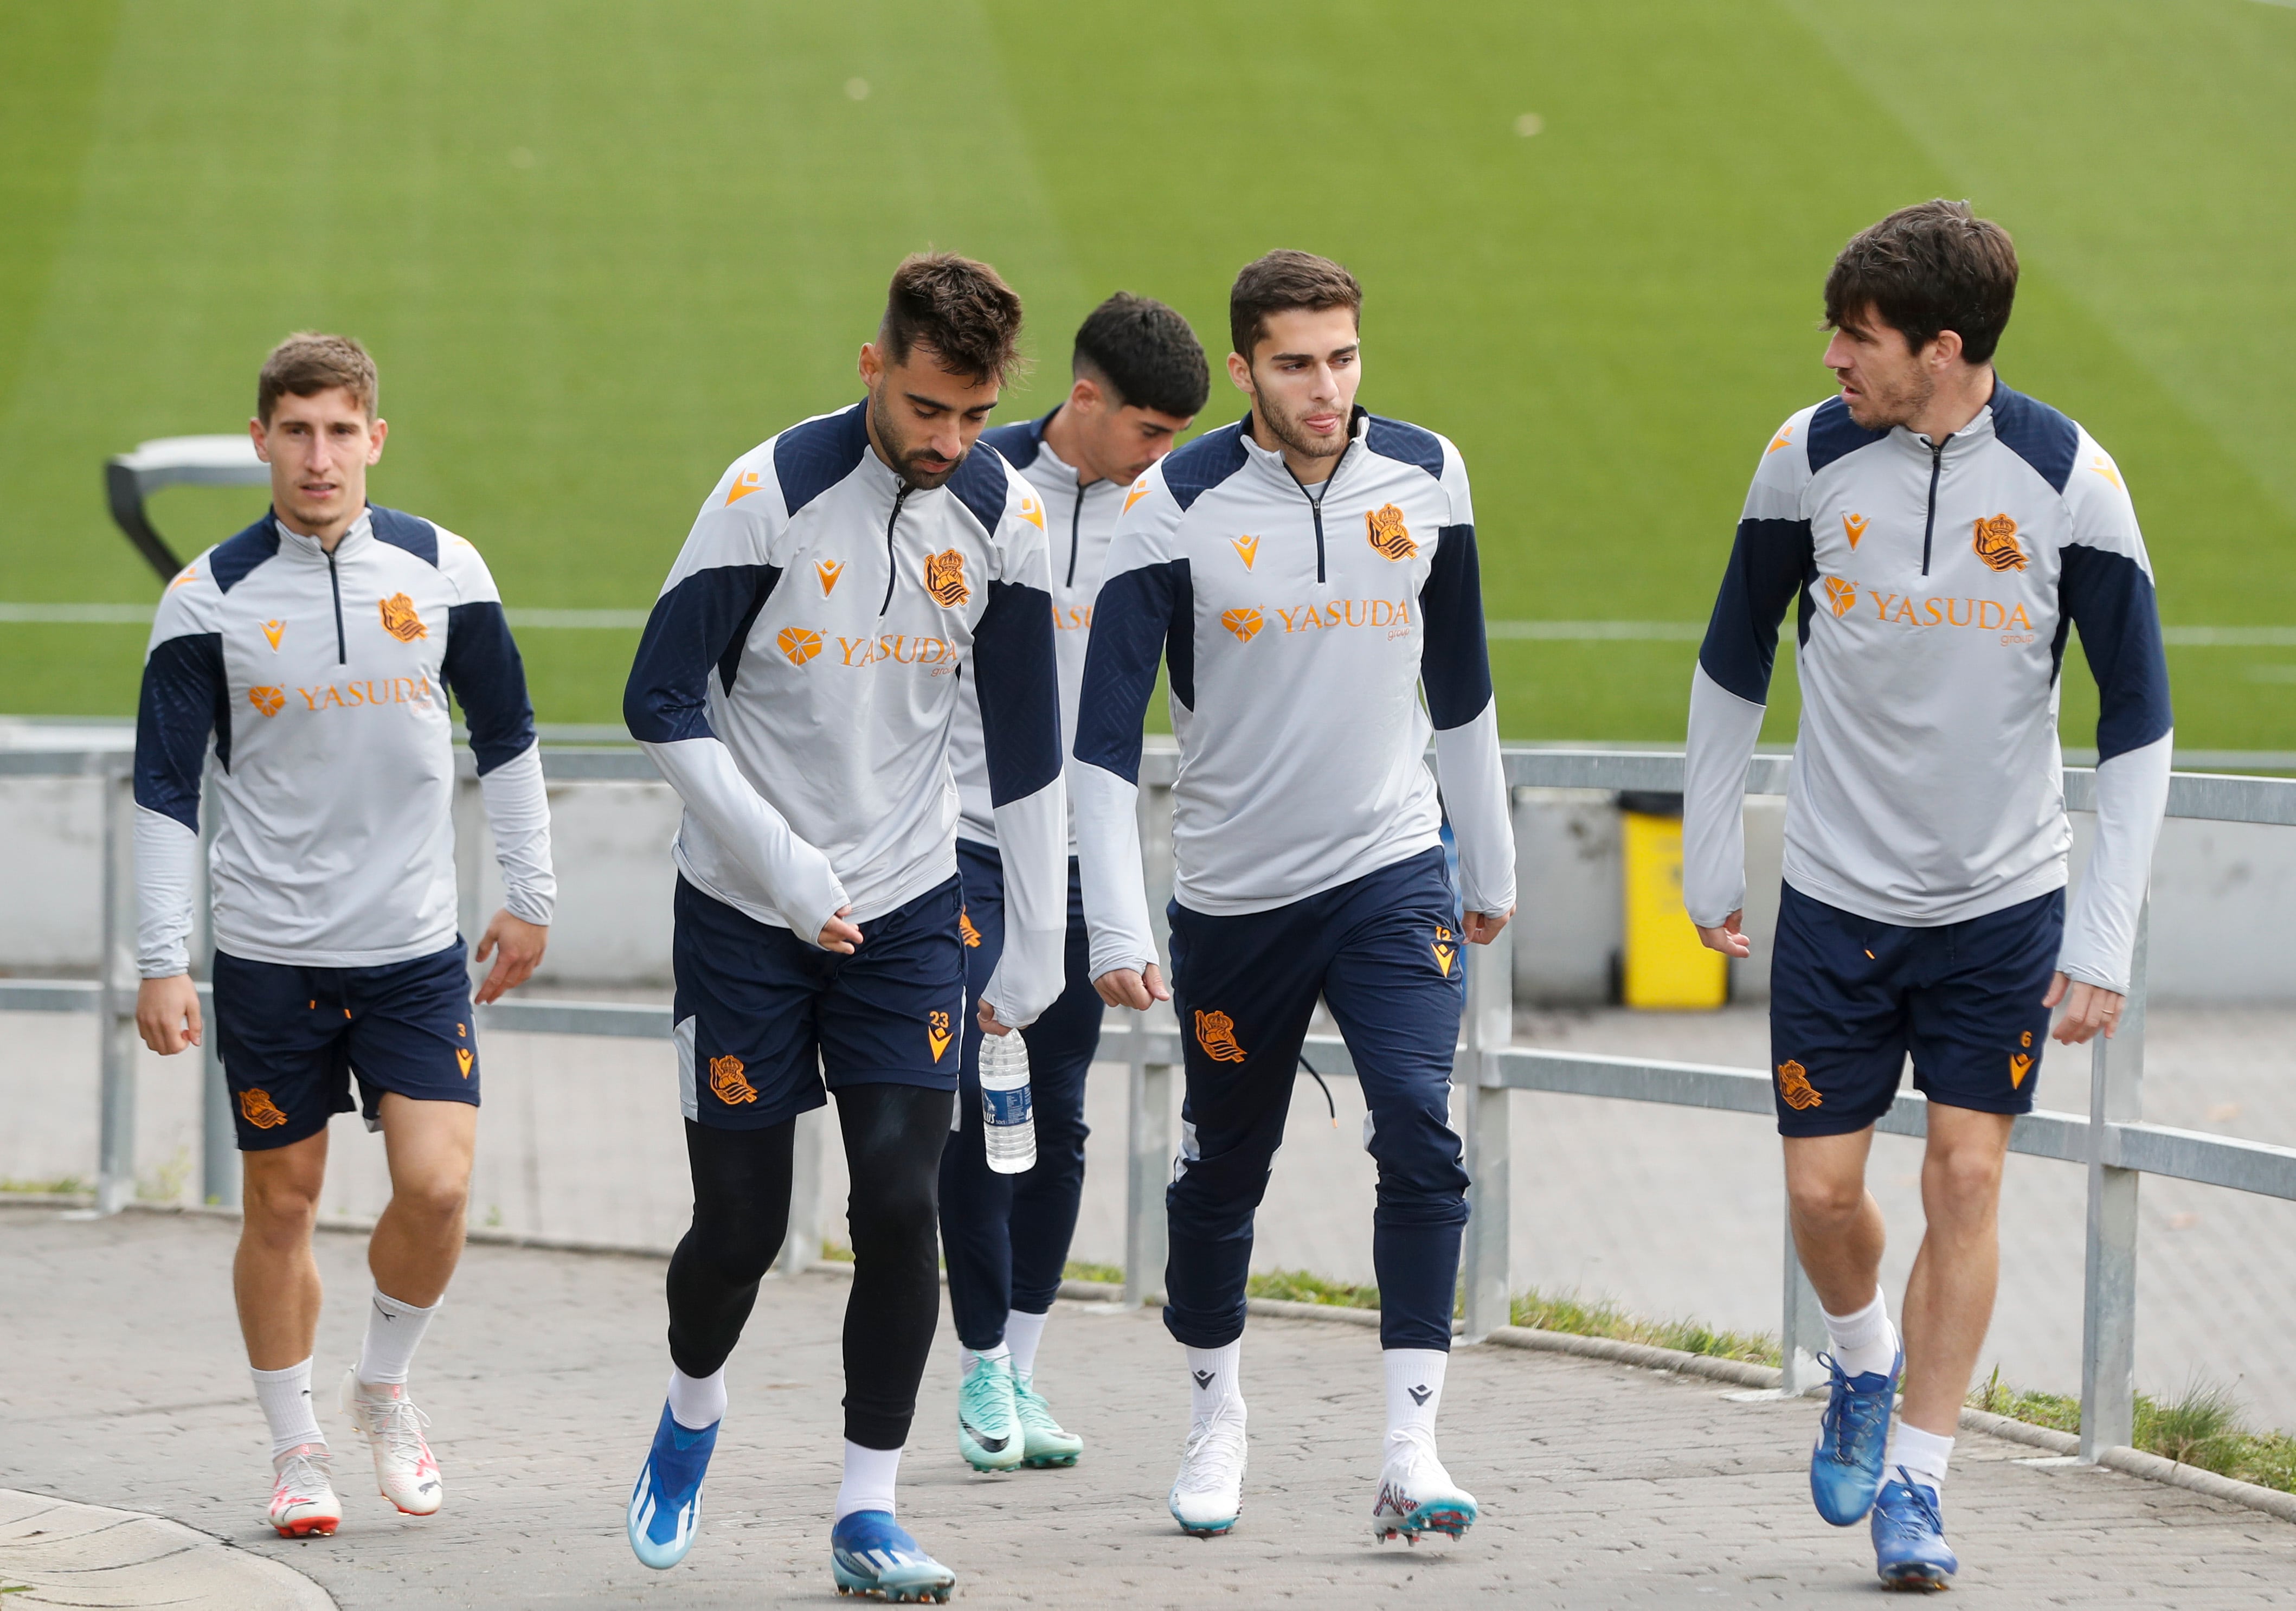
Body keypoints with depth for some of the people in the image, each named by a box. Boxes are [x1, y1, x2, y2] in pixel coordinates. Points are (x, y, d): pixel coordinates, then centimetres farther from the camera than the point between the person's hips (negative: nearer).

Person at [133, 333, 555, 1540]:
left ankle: (386, 1386, 15)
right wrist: (161, 964, -6)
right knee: (281, 1204, 5)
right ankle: (295, 1450, 21)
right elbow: (165, 787, -3)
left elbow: (506, 737, 10)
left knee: (436, 1185, -12)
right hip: (269, 953, -1)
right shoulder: (211, 599, -6)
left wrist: (529, 896, 11)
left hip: (416, 951, 1)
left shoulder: (443, 571, -2)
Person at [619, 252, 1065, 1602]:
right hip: (745, 916, -2)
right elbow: (662, 702, -13)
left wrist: (1039, 946, 6)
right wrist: (785, 863, -18)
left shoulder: (1004, 517, -4)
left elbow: (1028, 743, 6)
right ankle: (692, 1418, 33)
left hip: (907, 909, 3)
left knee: (902, 1202, -8)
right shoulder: (771, 493, -16)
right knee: (742, 1223, 1)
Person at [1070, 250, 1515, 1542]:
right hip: (1234, 893, -1)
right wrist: (1118, 931, -20)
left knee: (1421, 1131, -18)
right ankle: (1218, 1413, 35)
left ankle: (1412, 1451, -15)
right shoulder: (1178, 505, -12)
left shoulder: (1427, 476, -2)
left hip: (1393, 872, 1)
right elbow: (1108, 729, -13)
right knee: (1223, 1168, 10)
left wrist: (1491, 867, 19)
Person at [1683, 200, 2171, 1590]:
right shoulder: (1811, 456, -9)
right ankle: (1867, 1368, 34)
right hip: (1838, 898, 2)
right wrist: (1712, 859, 9)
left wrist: (2107, 938, -12)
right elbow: (1735, 662, 7)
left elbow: (2139, 717, -8)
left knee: (1967, 1176, -4)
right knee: (1824, 1190, 3)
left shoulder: (2071, 479, -14)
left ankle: (1916, 1482, 6)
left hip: (2004, 904, -1)